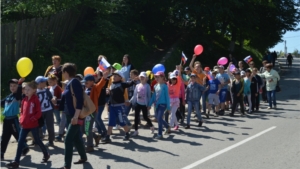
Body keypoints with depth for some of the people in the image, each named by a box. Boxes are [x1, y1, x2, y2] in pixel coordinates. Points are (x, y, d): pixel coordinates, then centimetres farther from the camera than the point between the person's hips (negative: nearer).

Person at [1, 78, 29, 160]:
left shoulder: (18, 96, -8)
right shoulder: (8, 97, 10)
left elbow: (19, 91, -29)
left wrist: (20, 83, -46)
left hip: (13, 119, -6)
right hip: (6, 119, 6)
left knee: (18, 135, 6)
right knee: (4, 137, 10)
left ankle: (25, 148, 27)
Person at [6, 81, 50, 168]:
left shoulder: (35, 99, -10)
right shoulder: (24, 100, 7)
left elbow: (39, 113, -12)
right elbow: (22, 111, 17)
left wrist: (32, 119, -20)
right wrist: (21, 119, 1)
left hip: (33, 125, -5)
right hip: (24, 125, 6)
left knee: (37, 140, 9)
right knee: (20, 142, 1)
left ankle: (46, 154, 31)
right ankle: (16, 161, 3)